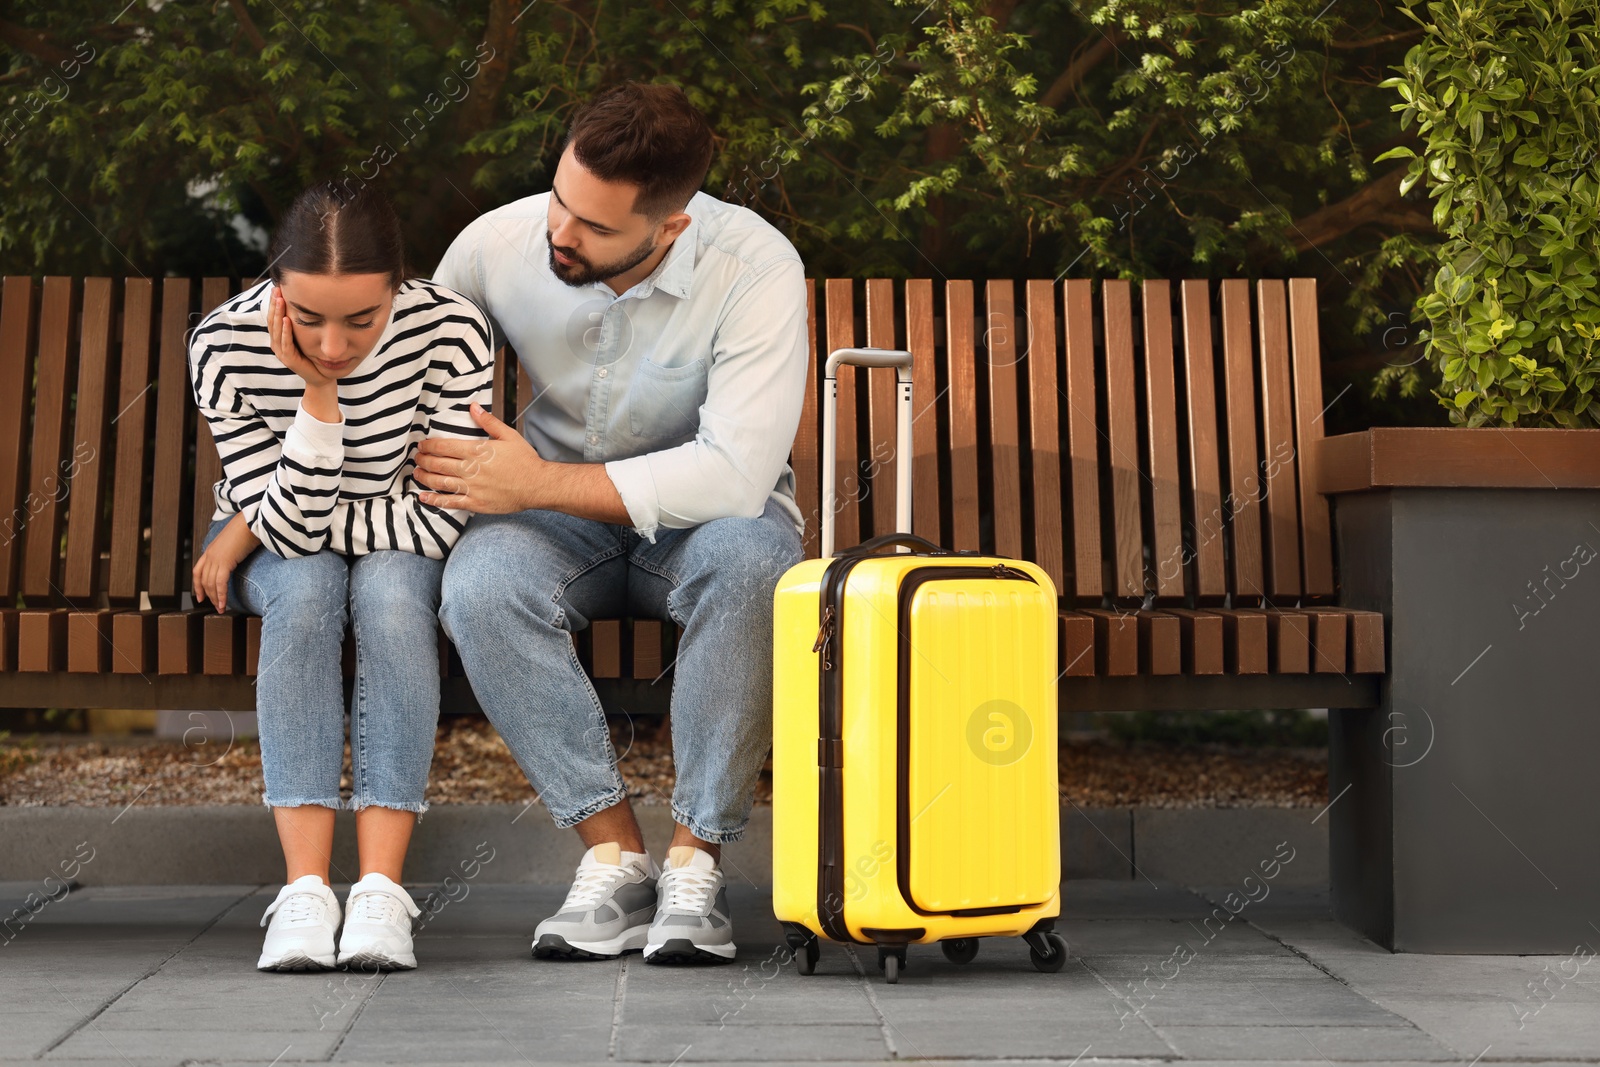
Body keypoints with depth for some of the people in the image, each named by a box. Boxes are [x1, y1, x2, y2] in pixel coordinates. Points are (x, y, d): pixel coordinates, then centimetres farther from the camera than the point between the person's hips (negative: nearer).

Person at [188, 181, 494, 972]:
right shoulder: (223, 344, -23)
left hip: (402, 557, 0)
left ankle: (381, 889, -34)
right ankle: (305, 890, -34)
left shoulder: (452, 332, -26)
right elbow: (291, 528, -24)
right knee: (306, 587, -31)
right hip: (281, 558, 1)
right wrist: (316, 391, -35)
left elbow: (436, 521, -23)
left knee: (390, 589, -32)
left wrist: (251, 530, -19)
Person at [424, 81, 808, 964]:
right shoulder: (497, 243, -12)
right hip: (563, 522, 3)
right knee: (477, 585, -31)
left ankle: (695, 858, -23)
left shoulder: (757, 267, -24)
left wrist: (538, 483, -29)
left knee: (750, 559, -38)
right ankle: (613, 853, -20)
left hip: (700, 514, -2)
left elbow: (736, 473, -29)